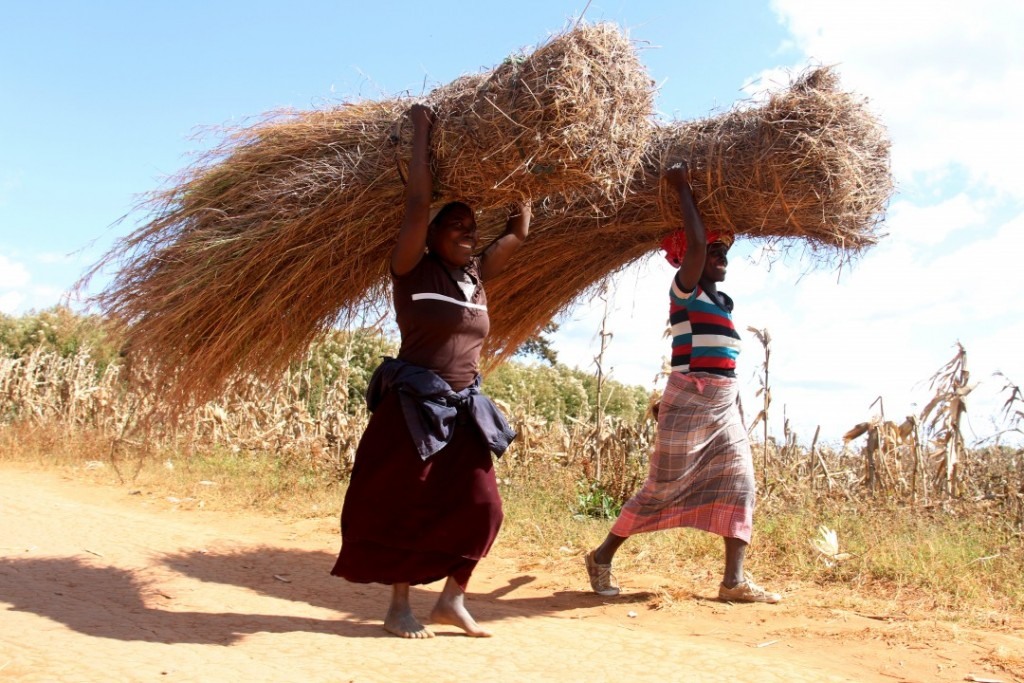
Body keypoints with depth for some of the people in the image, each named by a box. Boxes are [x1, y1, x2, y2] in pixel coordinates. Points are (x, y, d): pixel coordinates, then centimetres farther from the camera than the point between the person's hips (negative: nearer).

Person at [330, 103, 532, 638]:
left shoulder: (476, 276, 9)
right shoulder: (413, 271, -7)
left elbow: (519, 232, 16)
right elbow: (417, 206, -17)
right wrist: (421, 132, -12)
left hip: (464, 407, 6)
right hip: (413, 404, -6)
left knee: (479, 506, 3)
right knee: (404, 506, 2)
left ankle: (452, 600, 18)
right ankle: (399, 606, 16)